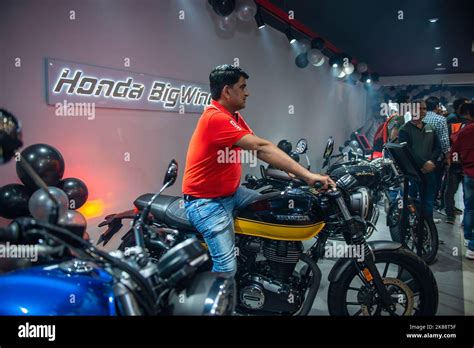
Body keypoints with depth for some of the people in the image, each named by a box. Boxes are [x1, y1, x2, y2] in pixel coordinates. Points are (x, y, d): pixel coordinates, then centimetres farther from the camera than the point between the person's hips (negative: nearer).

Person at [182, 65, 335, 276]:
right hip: (207, 202, -10)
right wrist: (307, 175, -30)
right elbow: (261, 148, -29)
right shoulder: (216, 118, -23)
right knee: (227, 268, -14)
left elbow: (259, 150, 6)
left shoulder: (234, 117, 11)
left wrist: (291, 171, -5)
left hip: (231, 192, 10)